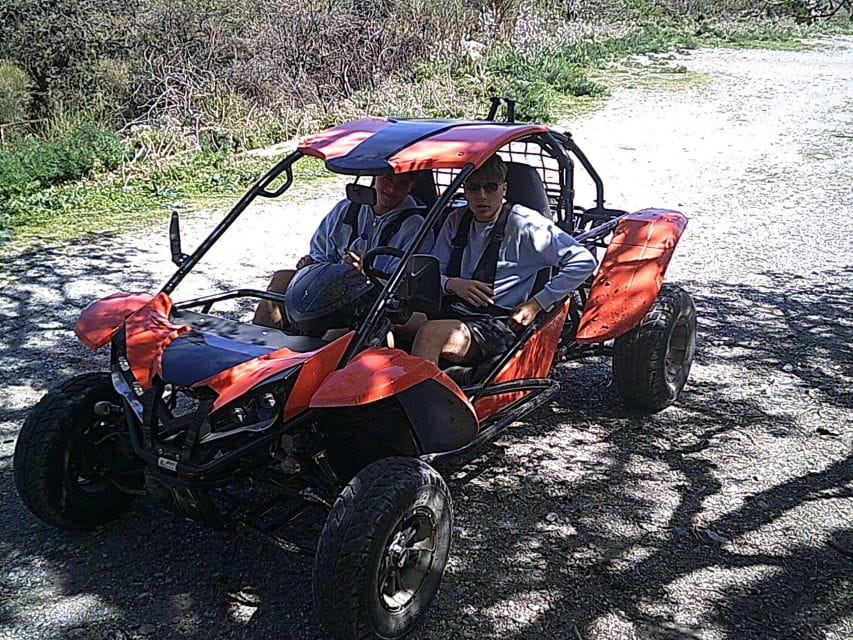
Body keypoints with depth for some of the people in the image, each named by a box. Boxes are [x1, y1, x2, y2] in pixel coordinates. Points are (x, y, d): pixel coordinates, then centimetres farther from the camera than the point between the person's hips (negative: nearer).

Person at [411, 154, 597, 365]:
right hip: (450, 312, 5)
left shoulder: (524, 224, -2)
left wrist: (536, 304, -7)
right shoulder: (456, 221, 15)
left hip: (497, 325, -5)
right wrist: (452, 284, -10)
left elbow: (583, 261, -5)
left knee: (429, 333, -35)